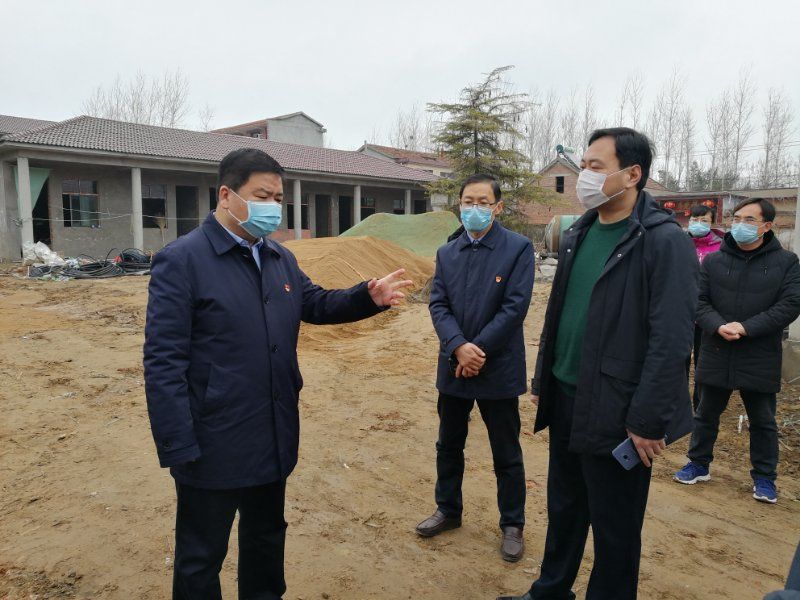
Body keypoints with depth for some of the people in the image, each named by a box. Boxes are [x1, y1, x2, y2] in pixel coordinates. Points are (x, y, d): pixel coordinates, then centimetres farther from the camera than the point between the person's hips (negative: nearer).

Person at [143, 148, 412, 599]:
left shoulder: (281, 258, 8)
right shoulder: (181, 260, -15)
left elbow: (315, 304, 17)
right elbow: (163, 362, -18)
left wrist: (370, 297, -2)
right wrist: (179, 448, -20)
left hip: (274, 439, 7)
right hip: (214, 447, -6)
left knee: (267, 536, 25)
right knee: (202, 555, 14)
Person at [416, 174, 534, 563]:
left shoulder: (519, 248, -8)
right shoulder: (447, 253, 6)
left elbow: (515, 307, -15)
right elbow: (438, 305, -2)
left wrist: (477, 350, -18)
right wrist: (459, 347, -18)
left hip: (499, 369, -4)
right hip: (452, 367, 5)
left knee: (506, 454, 10)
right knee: (448, 445, 19)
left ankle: (512, 525, 29)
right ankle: (448, 510, 39)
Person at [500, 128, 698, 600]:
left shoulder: (665, 241, -15)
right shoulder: (578, 234, 8)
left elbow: (672, 340, -18)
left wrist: (646, 422, -18)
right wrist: (543, 381, 14)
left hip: (615, 411, -7)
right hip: (565, 399, 7)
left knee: (614, 525, 11)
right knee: (563, 506, 22)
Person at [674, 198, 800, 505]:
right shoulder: (713, 261, 2)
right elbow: (700, 301, -1)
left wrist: (746, 327, -19)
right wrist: (718, 326, -20)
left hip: (761, 359, -1)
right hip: (716, 355, 1)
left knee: (763, 421, 13)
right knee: (706, 414, 14)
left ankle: (764, 477, 30)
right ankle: (699, 465, 31)